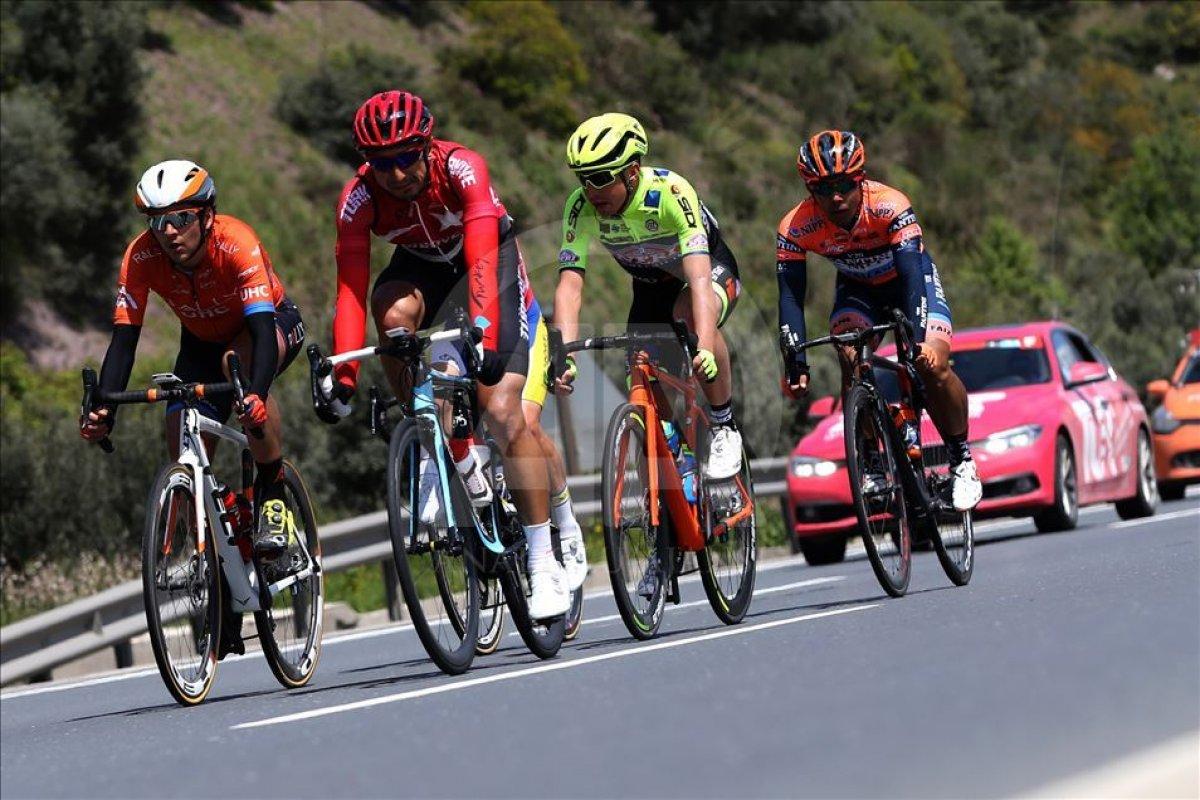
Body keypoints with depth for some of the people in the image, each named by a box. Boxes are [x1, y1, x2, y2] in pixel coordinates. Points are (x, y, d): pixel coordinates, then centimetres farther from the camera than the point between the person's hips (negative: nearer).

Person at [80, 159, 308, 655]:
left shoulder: (236, 244, -35)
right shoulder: (142, 256, -25)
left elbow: (261, 328, -44)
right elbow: (124, 338, -26)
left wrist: (256, 395, -61)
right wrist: (102, 409, -41)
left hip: (274, 324, -4)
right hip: (202, 341, 4)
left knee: (239, 360, -39)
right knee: (185, 452, -11)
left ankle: (273, 496, -19)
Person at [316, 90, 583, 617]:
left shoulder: (462, 169, -33)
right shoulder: (358, 199, -24)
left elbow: (481, 264, -42)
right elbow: (350, 292, -28)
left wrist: (486, 341, -55)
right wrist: (342, 377, -38)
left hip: (487, 260, -3)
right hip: (420, 266, 3)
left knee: (503, 411, -16)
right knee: (394, 312, -34)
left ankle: (543, 564, -6)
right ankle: (460, 468, -19)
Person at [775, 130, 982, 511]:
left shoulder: (889, 206, -35)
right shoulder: (795, 228, -27)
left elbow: (913, 274, -41)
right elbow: (790, 296, -26)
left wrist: (917, 338, -54)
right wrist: (795, 364, -36)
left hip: (910, 278, -2)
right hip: (858, 289, 2)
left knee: (933, 365, -23)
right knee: (851, 362, -24)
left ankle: (962, 460, -3)